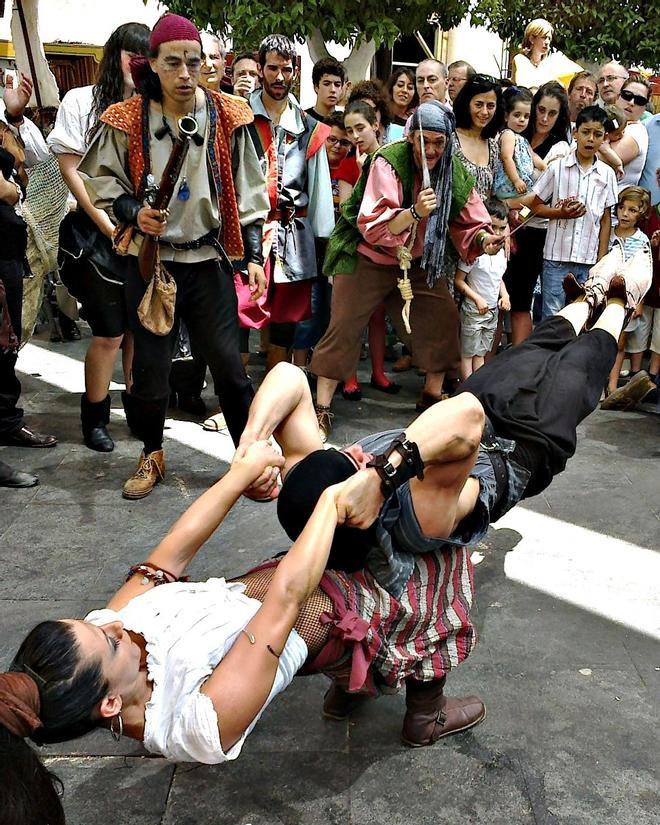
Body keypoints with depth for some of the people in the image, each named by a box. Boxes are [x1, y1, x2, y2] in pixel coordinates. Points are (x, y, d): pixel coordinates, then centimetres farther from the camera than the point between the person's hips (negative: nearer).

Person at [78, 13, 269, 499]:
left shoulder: (227, 118, -3)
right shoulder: (127, 122, -6)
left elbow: (248, 191, 3)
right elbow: (98, 179, 4)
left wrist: (253, 254, -1)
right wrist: (133, 212, -14)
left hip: (208, 259, 0)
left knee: (228, 363, 0)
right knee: (149, 364, 8)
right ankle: (152, 455, 29)